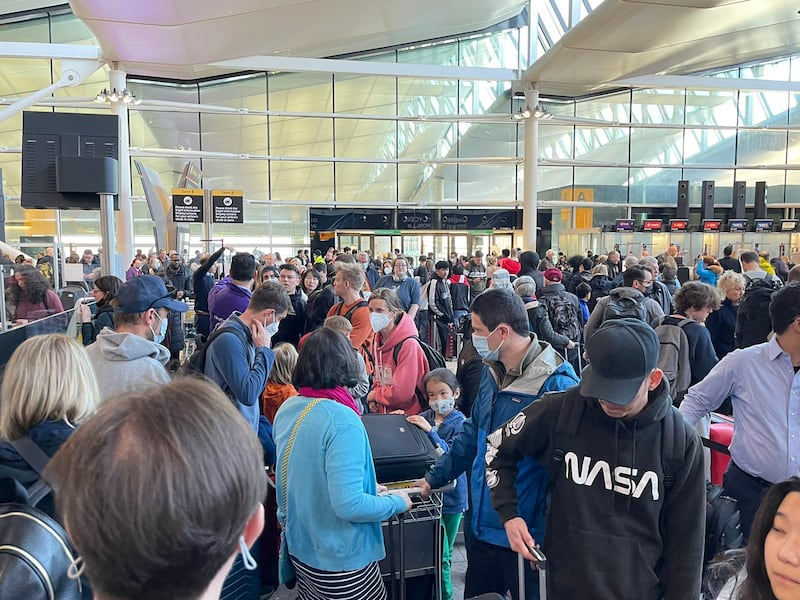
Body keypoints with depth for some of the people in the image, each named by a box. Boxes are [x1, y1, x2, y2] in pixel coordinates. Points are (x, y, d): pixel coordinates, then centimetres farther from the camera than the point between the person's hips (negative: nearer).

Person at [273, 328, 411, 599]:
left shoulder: (286, 409, -3)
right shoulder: (342, 421, -27)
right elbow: (348, 505, -29)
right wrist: (397, 502, -12)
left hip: (299, 547, 7)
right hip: (338, 559, -7)